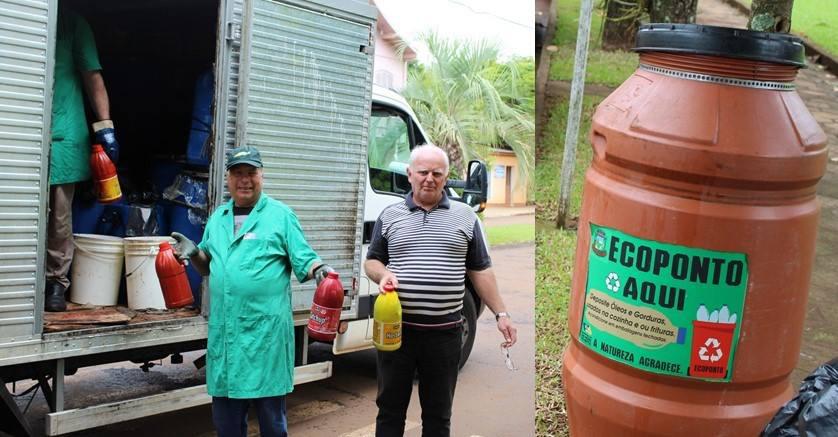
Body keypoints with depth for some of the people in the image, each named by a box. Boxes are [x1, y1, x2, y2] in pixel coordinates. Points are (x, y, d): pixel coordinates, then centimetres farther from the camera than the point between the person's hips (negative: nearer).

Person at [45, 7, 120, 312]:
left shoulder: (71, 23, 6)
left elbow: (92, 77, 5)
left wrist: (104, 126, -3)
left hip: (62, 137, -1)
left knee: (59, 218, 3)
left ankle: (56, 284, 12)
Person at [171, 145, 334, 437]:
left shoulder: (280, 215, -1)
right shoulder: (218, 217, 15)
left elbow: (303, 260, -5)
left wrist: (319, 270, -25)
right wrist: (194, 252, 2)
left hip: (266, 330, -5)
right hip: (224, 329, 5)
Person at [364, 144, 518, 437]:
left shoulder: (464, 216, 6)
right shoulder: (390, 215, 7)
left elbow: (480, 271, 8)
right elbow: (371, 261, 12)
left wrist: (501, 314, 2)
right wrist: (383, 274, -11)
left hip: (445, 332, 0)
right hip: (396, 328, 0)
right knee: (390, 408, 10)